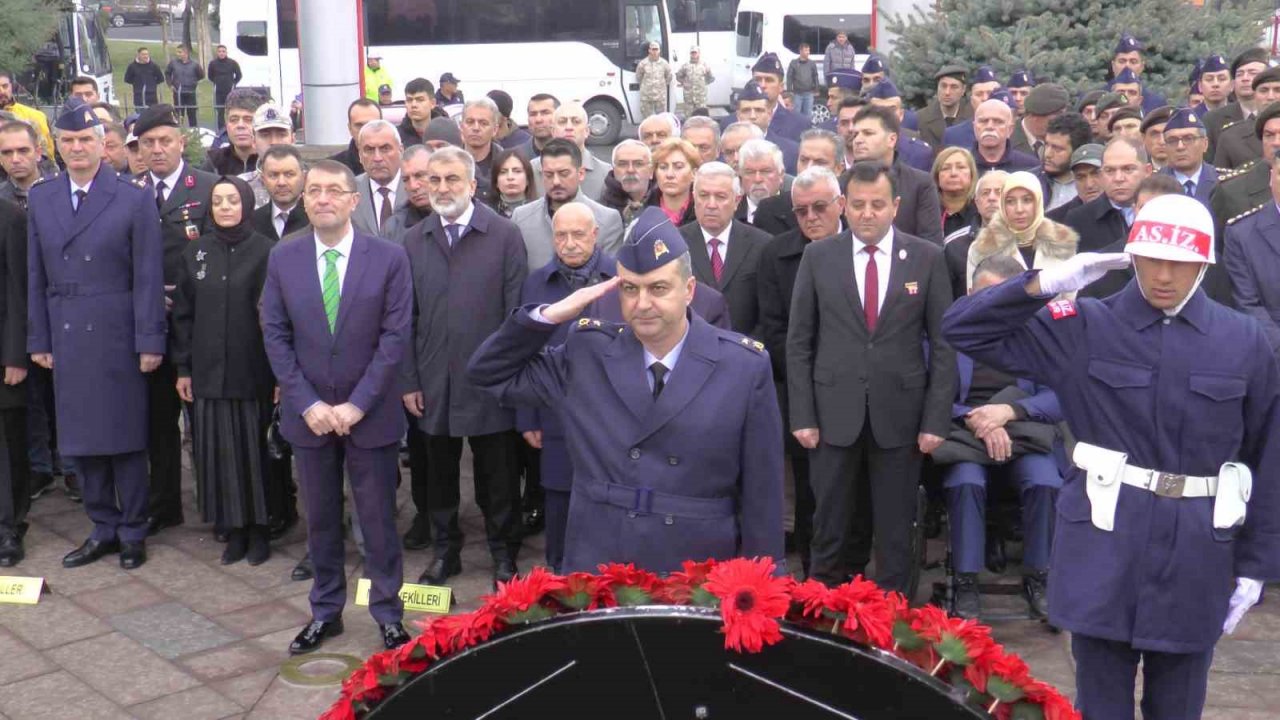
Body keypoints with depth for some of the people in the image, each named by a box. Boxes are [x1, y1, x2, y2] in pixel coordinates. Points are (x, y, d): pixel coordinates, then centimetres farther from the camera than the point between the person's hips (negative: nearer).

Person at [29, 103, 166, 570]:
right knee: (80, 437, 9)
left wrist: (150, 340, -9)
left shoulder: (134, 198, -4)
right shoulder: (40, 198, 8)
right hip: (66, 338, 4)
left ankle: (133, 532, 17)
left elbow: (148, 275, -6)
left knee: (125, 435, 4)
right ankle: (103, 528, 22)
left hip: (117, 335, -4)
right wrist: (38, 339, 5)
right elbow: (36, 276, 9)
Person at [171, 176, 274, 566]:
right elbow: (183, 312, 10)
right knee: (219, 450, 6)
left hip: (253, 371, -3)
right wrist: (183, 368, 6)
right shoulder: (195, 251, 7)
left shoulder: (265, 251, -5)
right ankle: (234, 529, 17)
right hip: (208, 372, 3)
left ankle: (258, 529, 18)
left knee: (255, 449, 5)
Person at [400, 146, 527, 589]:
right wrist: (409, 381, 2)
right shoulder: (414, 241, 6)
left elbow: (517, 313, -5)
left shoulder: (505, 235, -4)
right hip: (435, 383, 3)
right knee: (439, 473, 14)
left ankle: (504, 555, 25)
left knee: (498, 477, 9)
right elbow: (406, 317, 6)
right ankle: (444, 551, 30)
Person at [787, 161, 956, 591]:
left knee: (896, 528, 8)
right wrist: (802, 416, -3)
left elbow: (943, 343, 1)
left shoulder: (927, 258, 1)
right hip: (834, 413, 0)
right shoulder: (818, 257, 2)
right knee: (829, 524, 8)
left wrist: (936, 420, -4)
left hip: (900, 414, 0)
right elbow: (799, 342, 3)